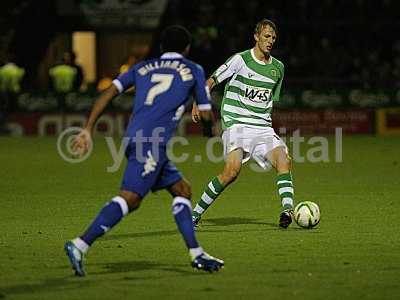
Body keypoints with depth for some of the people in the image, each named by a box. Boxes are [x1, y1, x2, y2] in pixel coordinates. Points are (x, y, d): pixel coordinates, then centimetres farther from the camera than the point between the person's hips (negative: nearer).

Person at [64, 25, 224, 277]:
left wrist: (88, 130, 11)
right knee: (130, 198, -16)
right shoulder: (193, 70, 14)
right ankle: (80, 246, -28)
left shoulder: (143, 68, 25)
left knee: (181, 189, 18)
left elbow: (109, 93, 13)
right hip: (152, 140, -7)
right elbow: (205, 113, 17)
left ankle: (197, 254, 16)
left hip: (134, 137, 7)